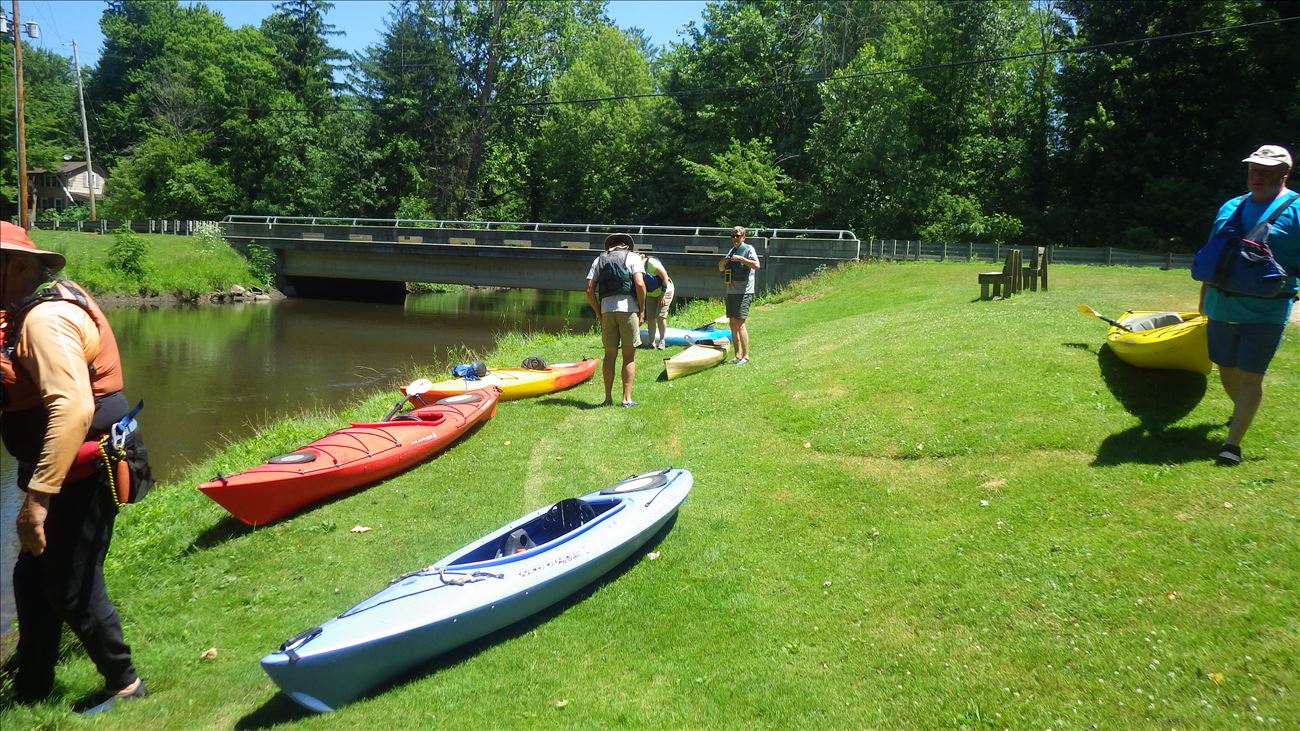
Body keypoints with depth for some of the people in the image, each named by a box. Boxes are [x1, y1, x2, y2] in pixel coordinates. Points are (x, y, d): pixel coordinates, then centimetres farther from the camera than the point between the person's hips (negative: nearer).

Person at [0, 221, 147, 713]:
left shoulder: (45, 320, -21)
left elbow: (73, 409, -31)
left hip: (80, 475, -10)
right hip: (68, 472, 10)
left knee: (71, 588, 2)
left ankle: (123, 683, 19)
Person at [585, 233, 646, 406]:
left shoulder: (599, 260, 16)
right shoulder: (632, 257, 6)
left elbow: (589, 290, 7)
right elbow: (640, 284, -9)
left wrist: (598, 313, 15)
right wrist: (642, 310, -1)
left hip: (606, 309, 3)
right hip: (628, 308, -3)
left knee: (610, 354, 10)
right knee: (629, 356, 3)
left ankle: (608, 398, 12)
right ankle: (627, 398, 1)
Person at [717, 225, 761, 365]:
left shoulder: (748, 249, -6)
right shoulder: (732, 250, 17)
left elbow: (756, 265, -21)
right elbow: (721, 269, 23)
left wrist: (740, 259, -21)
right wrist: (722, 262, 2)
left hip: (744, 292, -8)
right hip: (731, 291, 8)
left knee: (739, 323, -13)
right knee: (732, 323, 8)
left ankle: (745, 356, -8)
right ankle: (738, 355, 14)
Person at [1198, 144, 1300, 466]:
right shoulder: (1230, 207, 12)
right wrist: (1204, 300, 19)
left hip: (1265, 314, -6)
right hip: (1222, 308, 6)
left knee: (1249, 376, -7)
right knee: (1226, 370, 17)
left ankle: (1233, 442, -4)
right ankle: (1243, 412, 43)